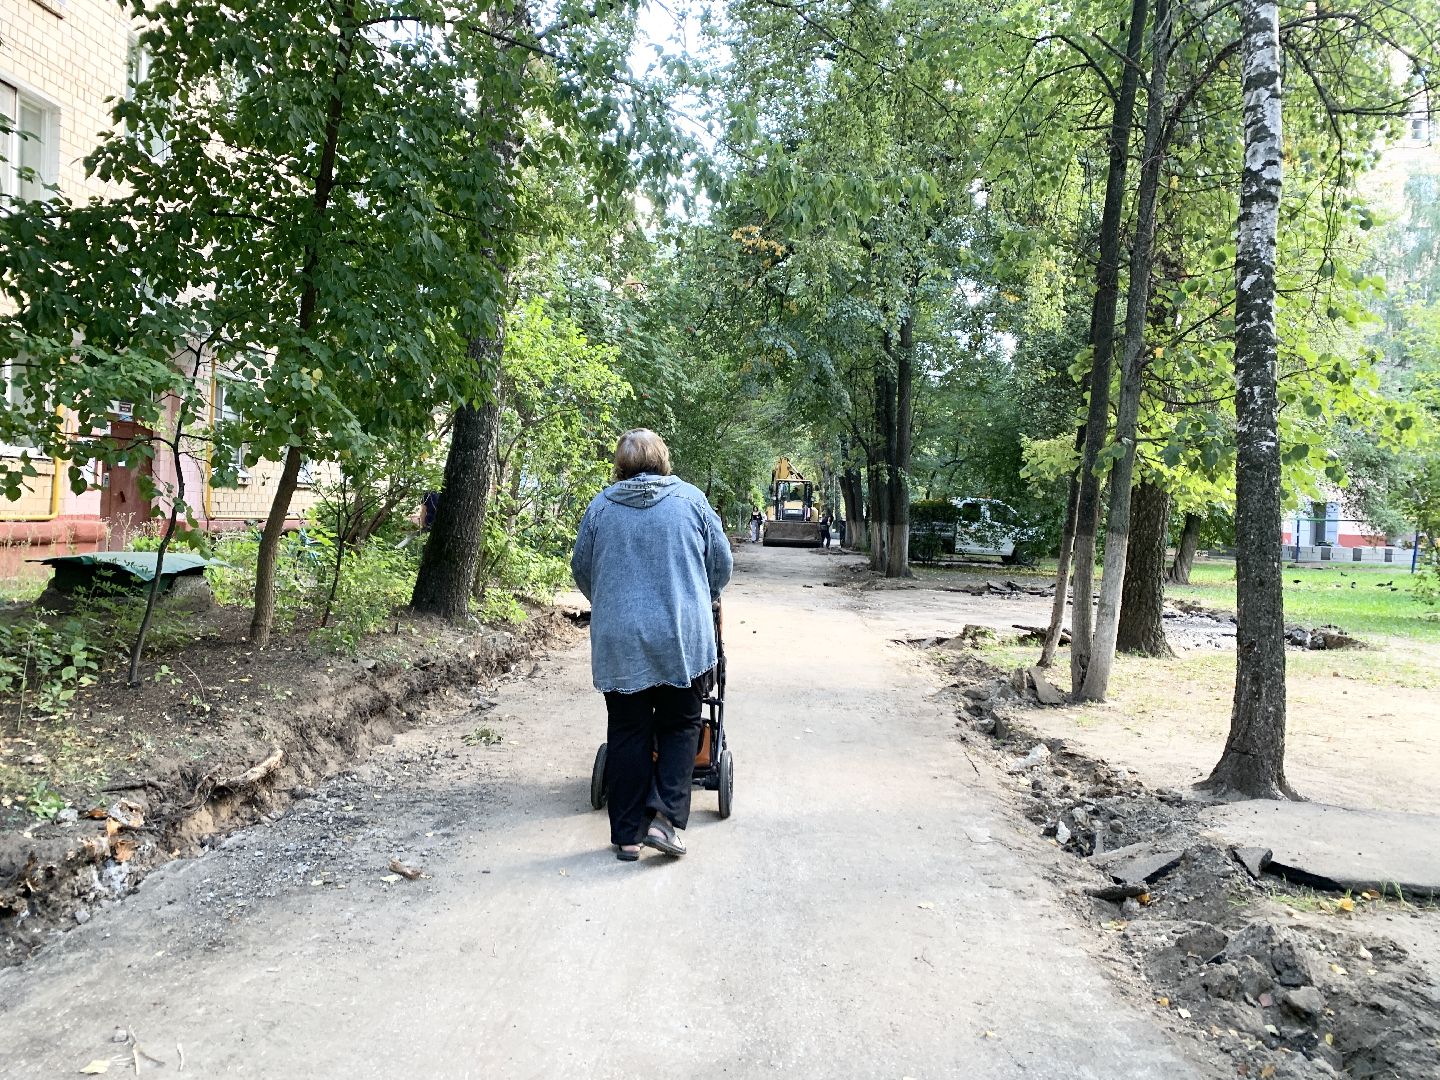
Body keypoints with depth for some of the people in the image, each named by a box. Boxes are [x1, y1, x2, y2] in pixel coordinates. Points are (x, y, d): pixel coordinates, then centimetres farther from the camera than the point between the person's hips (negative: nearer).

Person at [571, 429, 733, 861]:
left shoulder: (601, 505, 4)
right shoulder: (690, 498, 0)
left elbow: (581, 568, 13)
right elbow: (722, 563, 6)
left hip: (618, 641, 2)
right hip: (681, 637, -1)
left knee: (628, 733, 9)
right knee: (679, 727, 12)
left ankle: (628, 834, 13)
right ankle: (665, 816, 0)